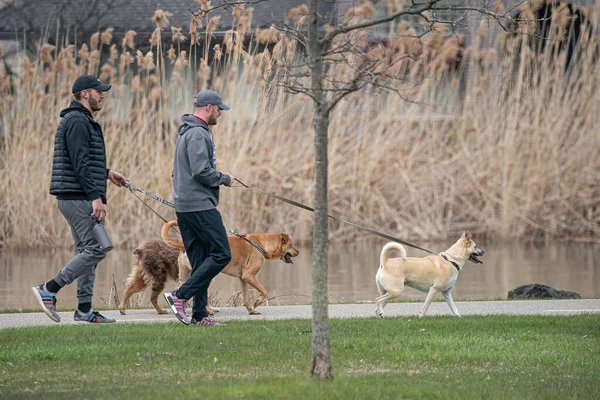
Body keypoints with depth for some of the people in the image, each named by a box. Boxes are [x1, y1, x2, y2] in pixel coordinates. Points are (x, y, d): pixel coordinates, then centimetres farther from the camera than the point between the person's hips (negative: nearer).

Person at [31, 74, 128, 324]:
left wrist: (106, 174, 30)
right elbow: (80, 163, -21)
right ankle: (49, 290, -12)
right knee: (96, 249, -13)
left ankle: (84, 310, 10)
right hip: (79, 198, -11)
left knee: (87, 251, 10)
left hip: (75, 199, 11)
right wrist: (95, 196, -25)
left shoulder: (81, 121, 20)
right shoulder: (77, 121, -13)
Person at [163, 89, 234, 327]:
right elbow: (201, 171, -22)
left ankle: (199, 315, 5)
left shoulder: (186, 132, 20)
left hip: (184, 206, 10)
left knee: (200, 261, 9)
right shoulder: (199, 134, -13)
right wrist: (225, 179, -6)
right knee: (221, 254, -9)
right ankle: (180, 296, -13)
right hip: (199, 206, -10)